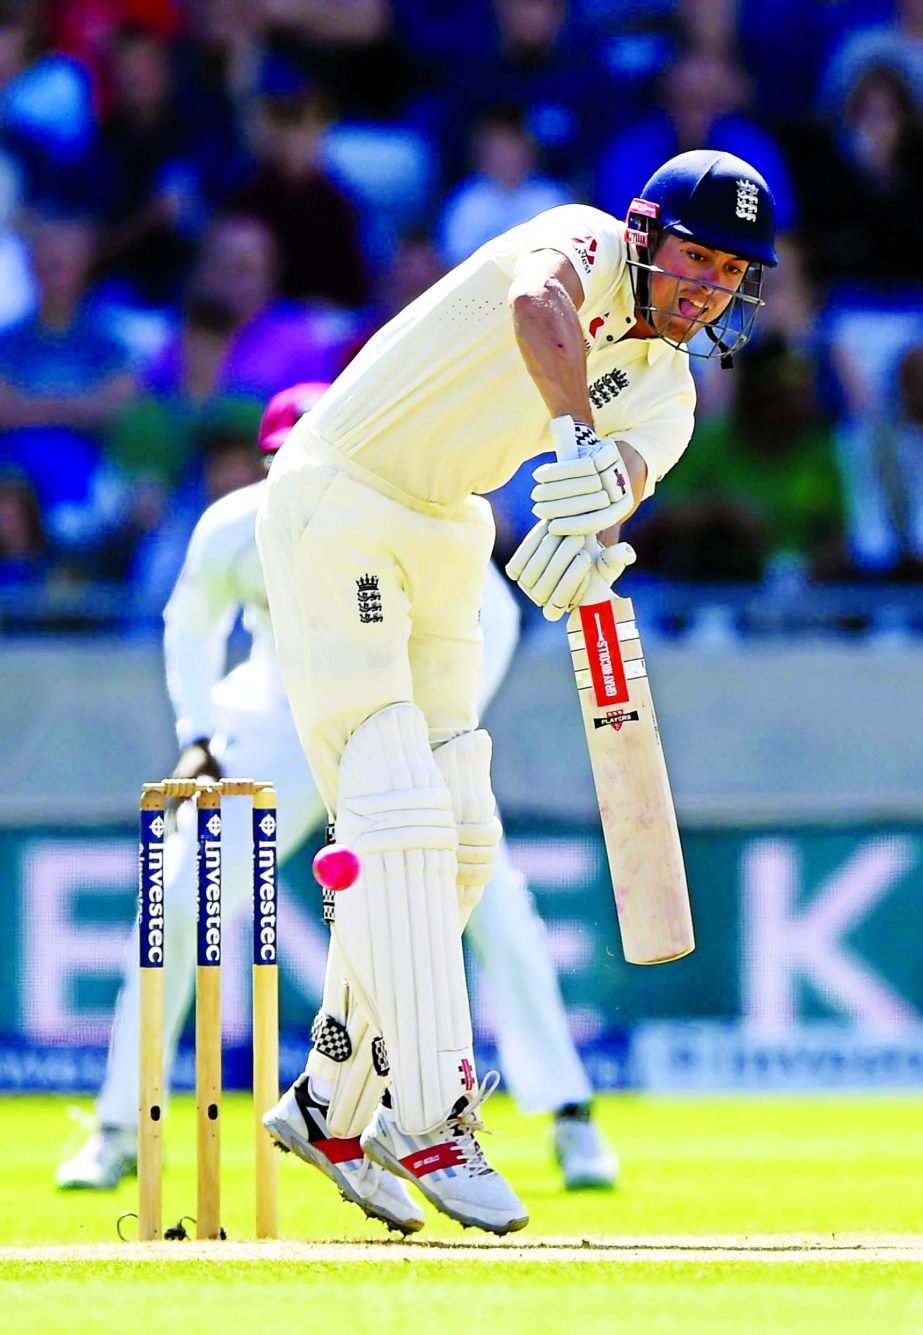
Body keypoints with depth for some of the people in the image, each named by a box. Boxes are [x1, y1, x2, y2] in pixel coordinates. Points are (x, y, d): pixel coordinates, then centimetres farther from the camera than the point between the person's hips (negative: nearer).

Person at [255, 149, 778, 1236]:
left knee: (461, 838, 8)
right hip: (336, 506, -8)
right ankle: (426, 1118, -17)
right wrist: (576, 433, -54)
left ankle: (338, 1109, 21)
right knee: (402, 817, -15)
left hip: (445, 537, 8)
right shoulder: (588, 244, -13)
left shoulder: (666, 393, 6)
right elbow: (538, 300, -38)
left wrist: (593, 525, -42)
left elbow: (631, 467, -18)